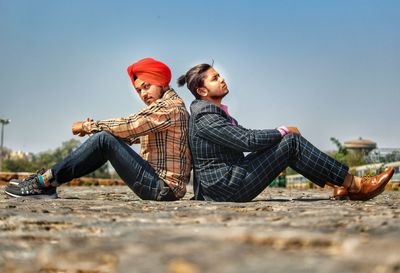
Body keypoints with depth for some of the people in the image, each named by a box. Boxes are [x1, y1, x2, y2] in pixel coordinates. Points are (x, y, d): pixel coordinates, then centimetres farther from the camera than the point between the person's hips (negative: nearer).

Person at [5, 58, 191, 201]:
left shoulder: (170, 106, -11)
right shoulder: (164, 106, 22)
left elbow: (128, 126, -19)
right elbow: (131, 134, 17)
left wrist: (88, 126, -6)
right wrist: (93, 127, 3)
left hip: (163, 188, -10)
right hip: (161, 186, 10)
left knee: (104, 140, -15)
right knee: (106, 139, 8)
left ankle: (44, 182, -9)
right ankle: (48, 185, 2)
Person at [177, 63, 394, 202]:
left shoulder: (211, 112, 16)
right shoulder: (205, 118, -16)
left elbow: (243, 137, 19)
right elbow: (247, 140, -22)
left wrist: (280, 133, 9)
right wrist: (282, 132, -9)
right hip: (229, 188, -10)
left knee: (287, 140, 8)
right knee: (292, 141, -11)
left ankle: (342, 185, 6)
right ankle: (354, 184, -7)